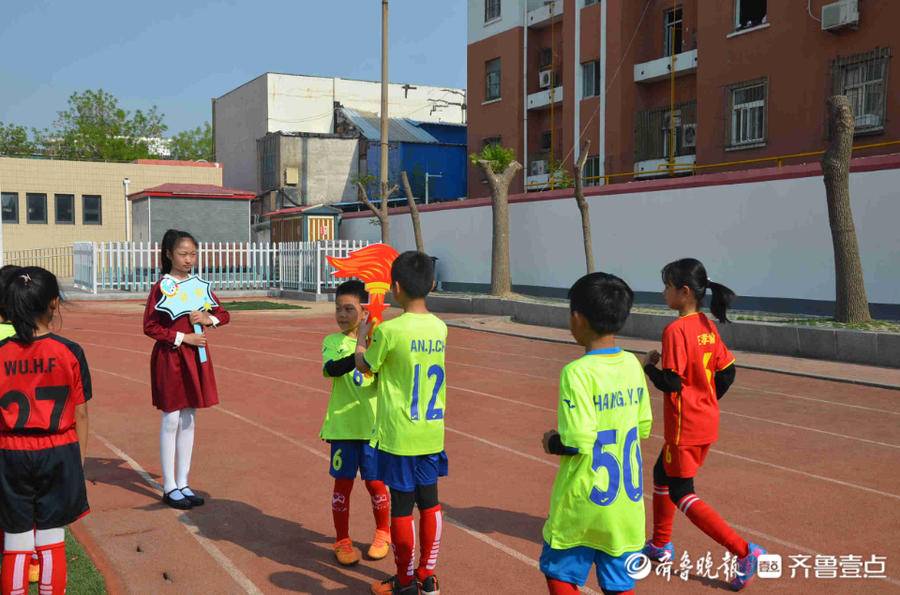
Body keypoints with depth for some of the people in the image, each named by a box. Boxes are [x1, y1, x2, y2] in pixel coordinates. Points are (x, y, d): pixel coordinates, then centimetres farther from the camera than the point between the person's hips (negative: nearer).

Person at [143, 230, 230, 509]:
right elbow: (150, 327, -11)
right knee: (171, 421, 1)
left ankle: (183, 483, 19)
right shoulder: (161, 287, -8)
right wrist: (182, 337, -17)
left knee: (188, 420, 10)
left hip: (195, 356, 5)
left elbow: (224, 315, 12)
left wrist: (209, 318, -8)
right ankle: (169, 487, 11)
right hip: (170, 357, -5)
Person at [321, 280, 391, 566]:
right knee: (343, 482, 6)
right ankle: (342, 540, 23)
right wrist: (357, 358, -36)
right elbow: (330, 369, -21)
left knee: (375, 481, 9)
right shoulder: (332, 342, 0)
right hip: (342, 425, 0)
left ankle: (383, 533, 32)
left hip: (371, 424, 0)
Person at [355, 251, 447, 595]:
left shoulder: (389, 330, -18)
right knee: (429, 503, 15)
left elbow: (364, 365, -1)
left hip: (399, 436, -5)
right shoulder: (439, 328, -1)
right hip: (432, 433, 6)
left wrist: (361, 338, 17)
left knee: (401, 508, 6)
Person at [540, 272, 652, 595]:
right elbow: (644, 427, 10)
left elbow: (578, 443, -21)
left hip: (584, 503, -5)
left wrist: (552, 442, -3)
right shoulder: (633, 365, 0)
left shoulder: (577, 372, -19)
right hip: (626, 503, 6)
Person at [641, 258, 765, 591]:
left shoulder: (676, 331, -20)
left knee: (681, 494, 2)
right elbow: (727, 373, 10)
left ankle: (743, 551, -5)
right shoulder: (708, 327, 5)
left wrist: (649, 366, -6)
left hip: (685, 426, -9)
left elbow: (671, 383, -23)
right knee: (662, 473, 23)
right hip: (707, 422, 9)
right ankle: (661, 545, 33)